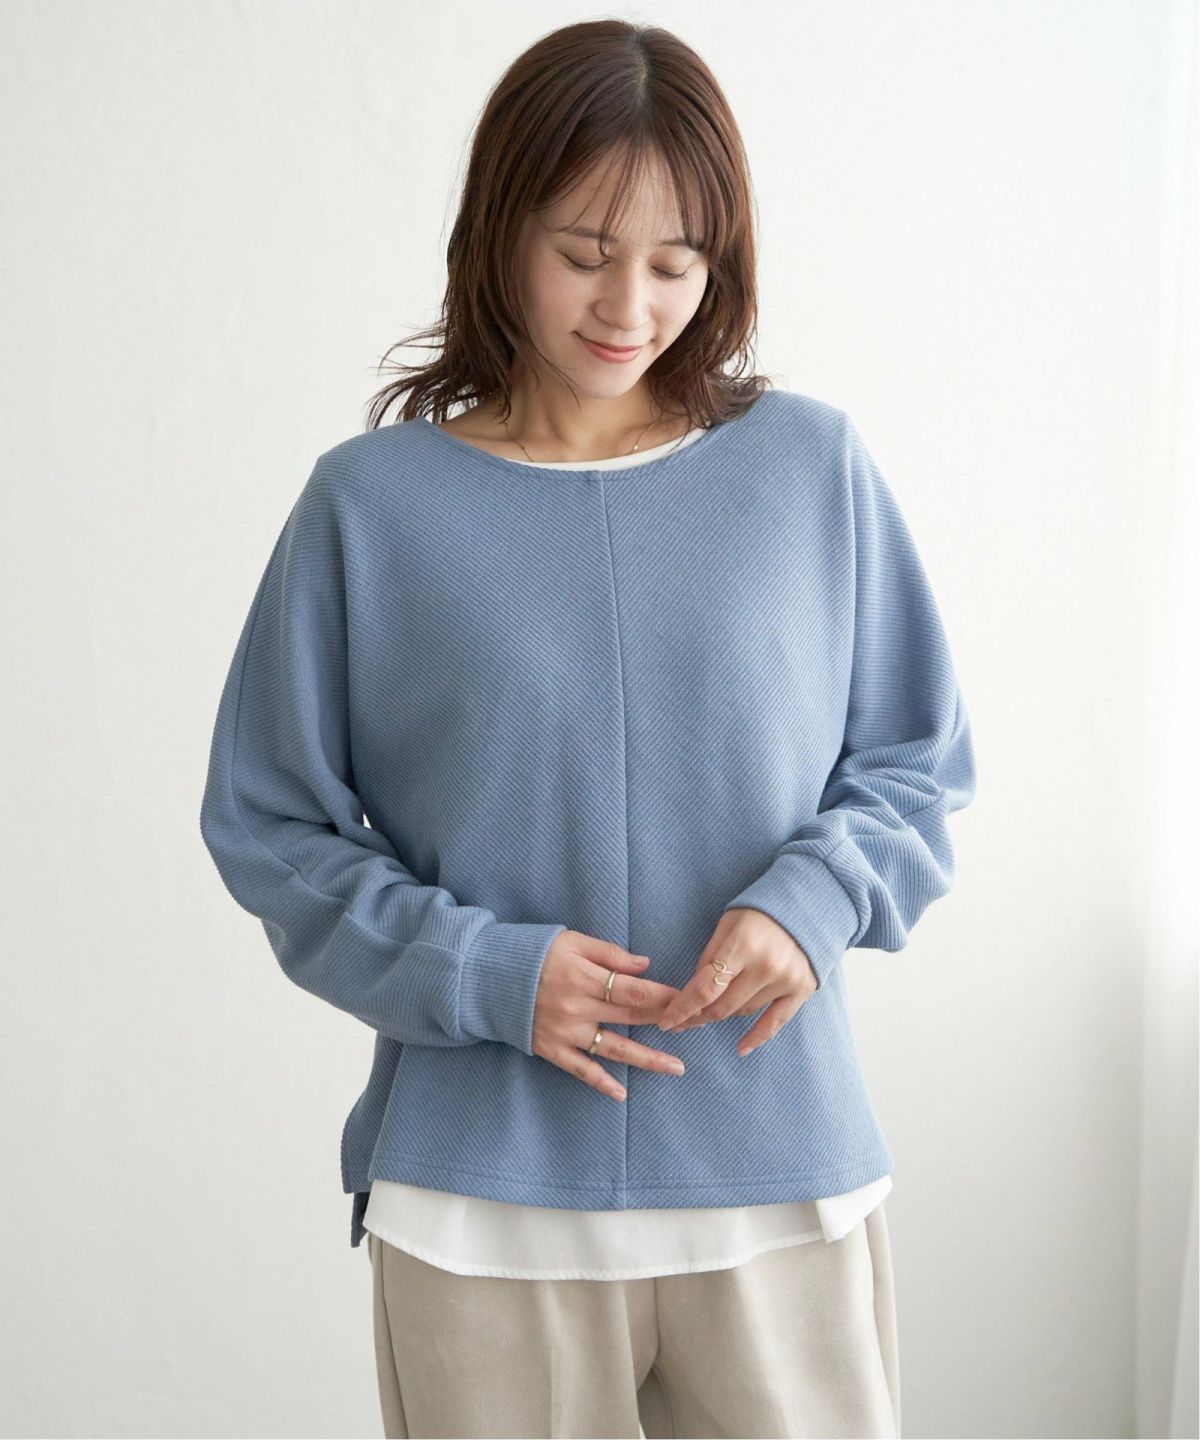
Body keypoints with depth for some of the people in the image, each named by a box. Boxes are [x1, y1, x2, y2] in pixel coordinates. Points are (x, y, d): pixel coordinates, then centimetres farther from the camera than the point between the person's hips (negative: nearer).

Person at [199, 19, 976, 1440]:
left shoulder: (814, 469, 0)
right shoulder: (370, 503, -3)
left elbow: (918, 760, 7)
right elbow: (266, 823, 1)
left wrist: (813, 898, -13)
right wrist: (477, 973, -13)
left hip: (783, 1172, 1)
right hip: (481, 1192, -1)